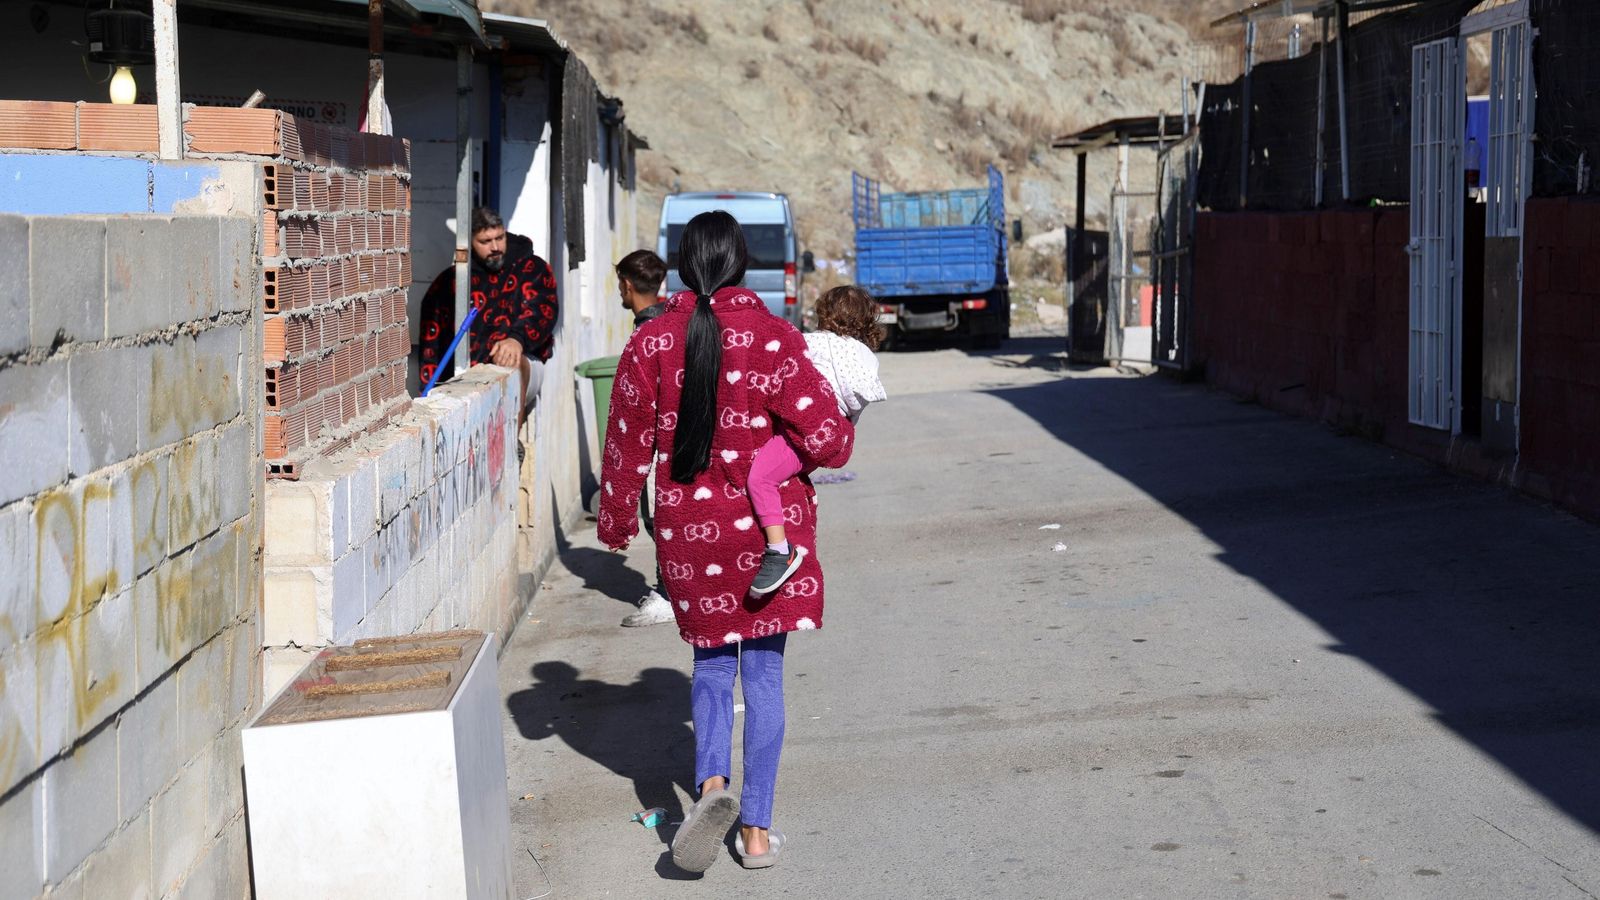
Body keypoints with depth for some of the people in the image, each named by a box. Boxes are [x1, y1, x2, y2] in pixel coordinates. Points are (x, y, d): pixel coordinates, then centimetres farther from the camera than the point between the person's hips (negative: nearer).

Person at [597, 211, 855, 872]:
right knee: (764, 668, 9)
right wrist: (843, 433, 10)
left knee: (711, 659, 19)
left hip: (687, 526, 2)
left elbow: (628, 445, 2)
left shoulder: (650, 342, -5)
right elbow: (826, 440, -14)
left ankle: (712, 782, -7)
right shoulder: (773, 337, -11)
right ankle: (755, 828, 10)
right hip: (768, 524, -2)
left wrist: (616, 522, 16)